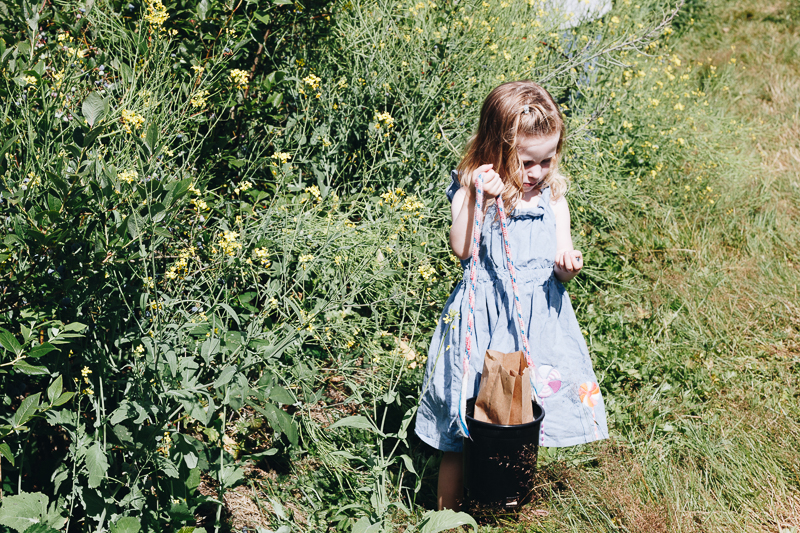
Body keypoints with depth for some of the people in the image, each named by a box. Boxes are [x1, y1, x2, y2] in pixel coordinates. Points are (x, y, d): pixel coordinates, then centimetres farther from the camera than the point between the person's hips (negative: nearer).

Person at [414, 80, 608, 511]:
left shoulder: (552, 196, 4)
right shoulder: (472, 189, -8)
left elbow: (561, 260, 7)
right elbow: (461, 250, -20)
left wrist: (568, 264, -16)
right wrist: (478, 198, -29)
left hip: (539, 317, 4)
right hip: (484, 317, -3)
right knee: (465, 422, 3)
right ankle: (448, 512, 20)